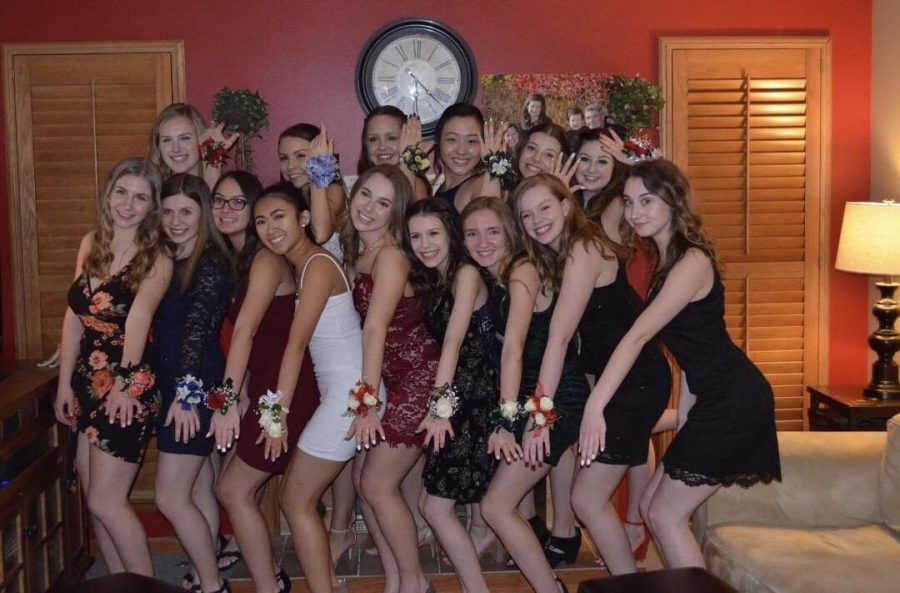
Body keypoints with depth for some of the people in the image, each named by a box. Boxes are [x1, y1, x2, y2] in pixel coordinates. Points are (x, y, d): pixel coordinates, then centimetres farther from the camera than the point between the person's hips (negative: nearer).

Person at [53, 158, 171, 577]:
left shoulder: (157, 260, -10)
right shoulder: (91, 244, 7)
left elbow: (138, 316, -25)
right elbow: (74, 316, 9)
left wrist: (125, 381, -37)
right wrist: (65, 382, 8)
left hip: (129, 388, -6)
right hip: (87, 382, 7)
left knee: (106, 501, -4)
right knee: (94, 498, 13)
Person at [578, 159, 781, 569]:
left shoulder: (692, 262, -18)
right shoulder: (666, 259, 11)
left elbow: (639, 335, -25)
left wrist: (595, 406, -30)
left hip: (732, 403, -9)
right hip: (717, 400, 9)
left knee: (665, 515, -3)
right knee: (654, 506, 12)